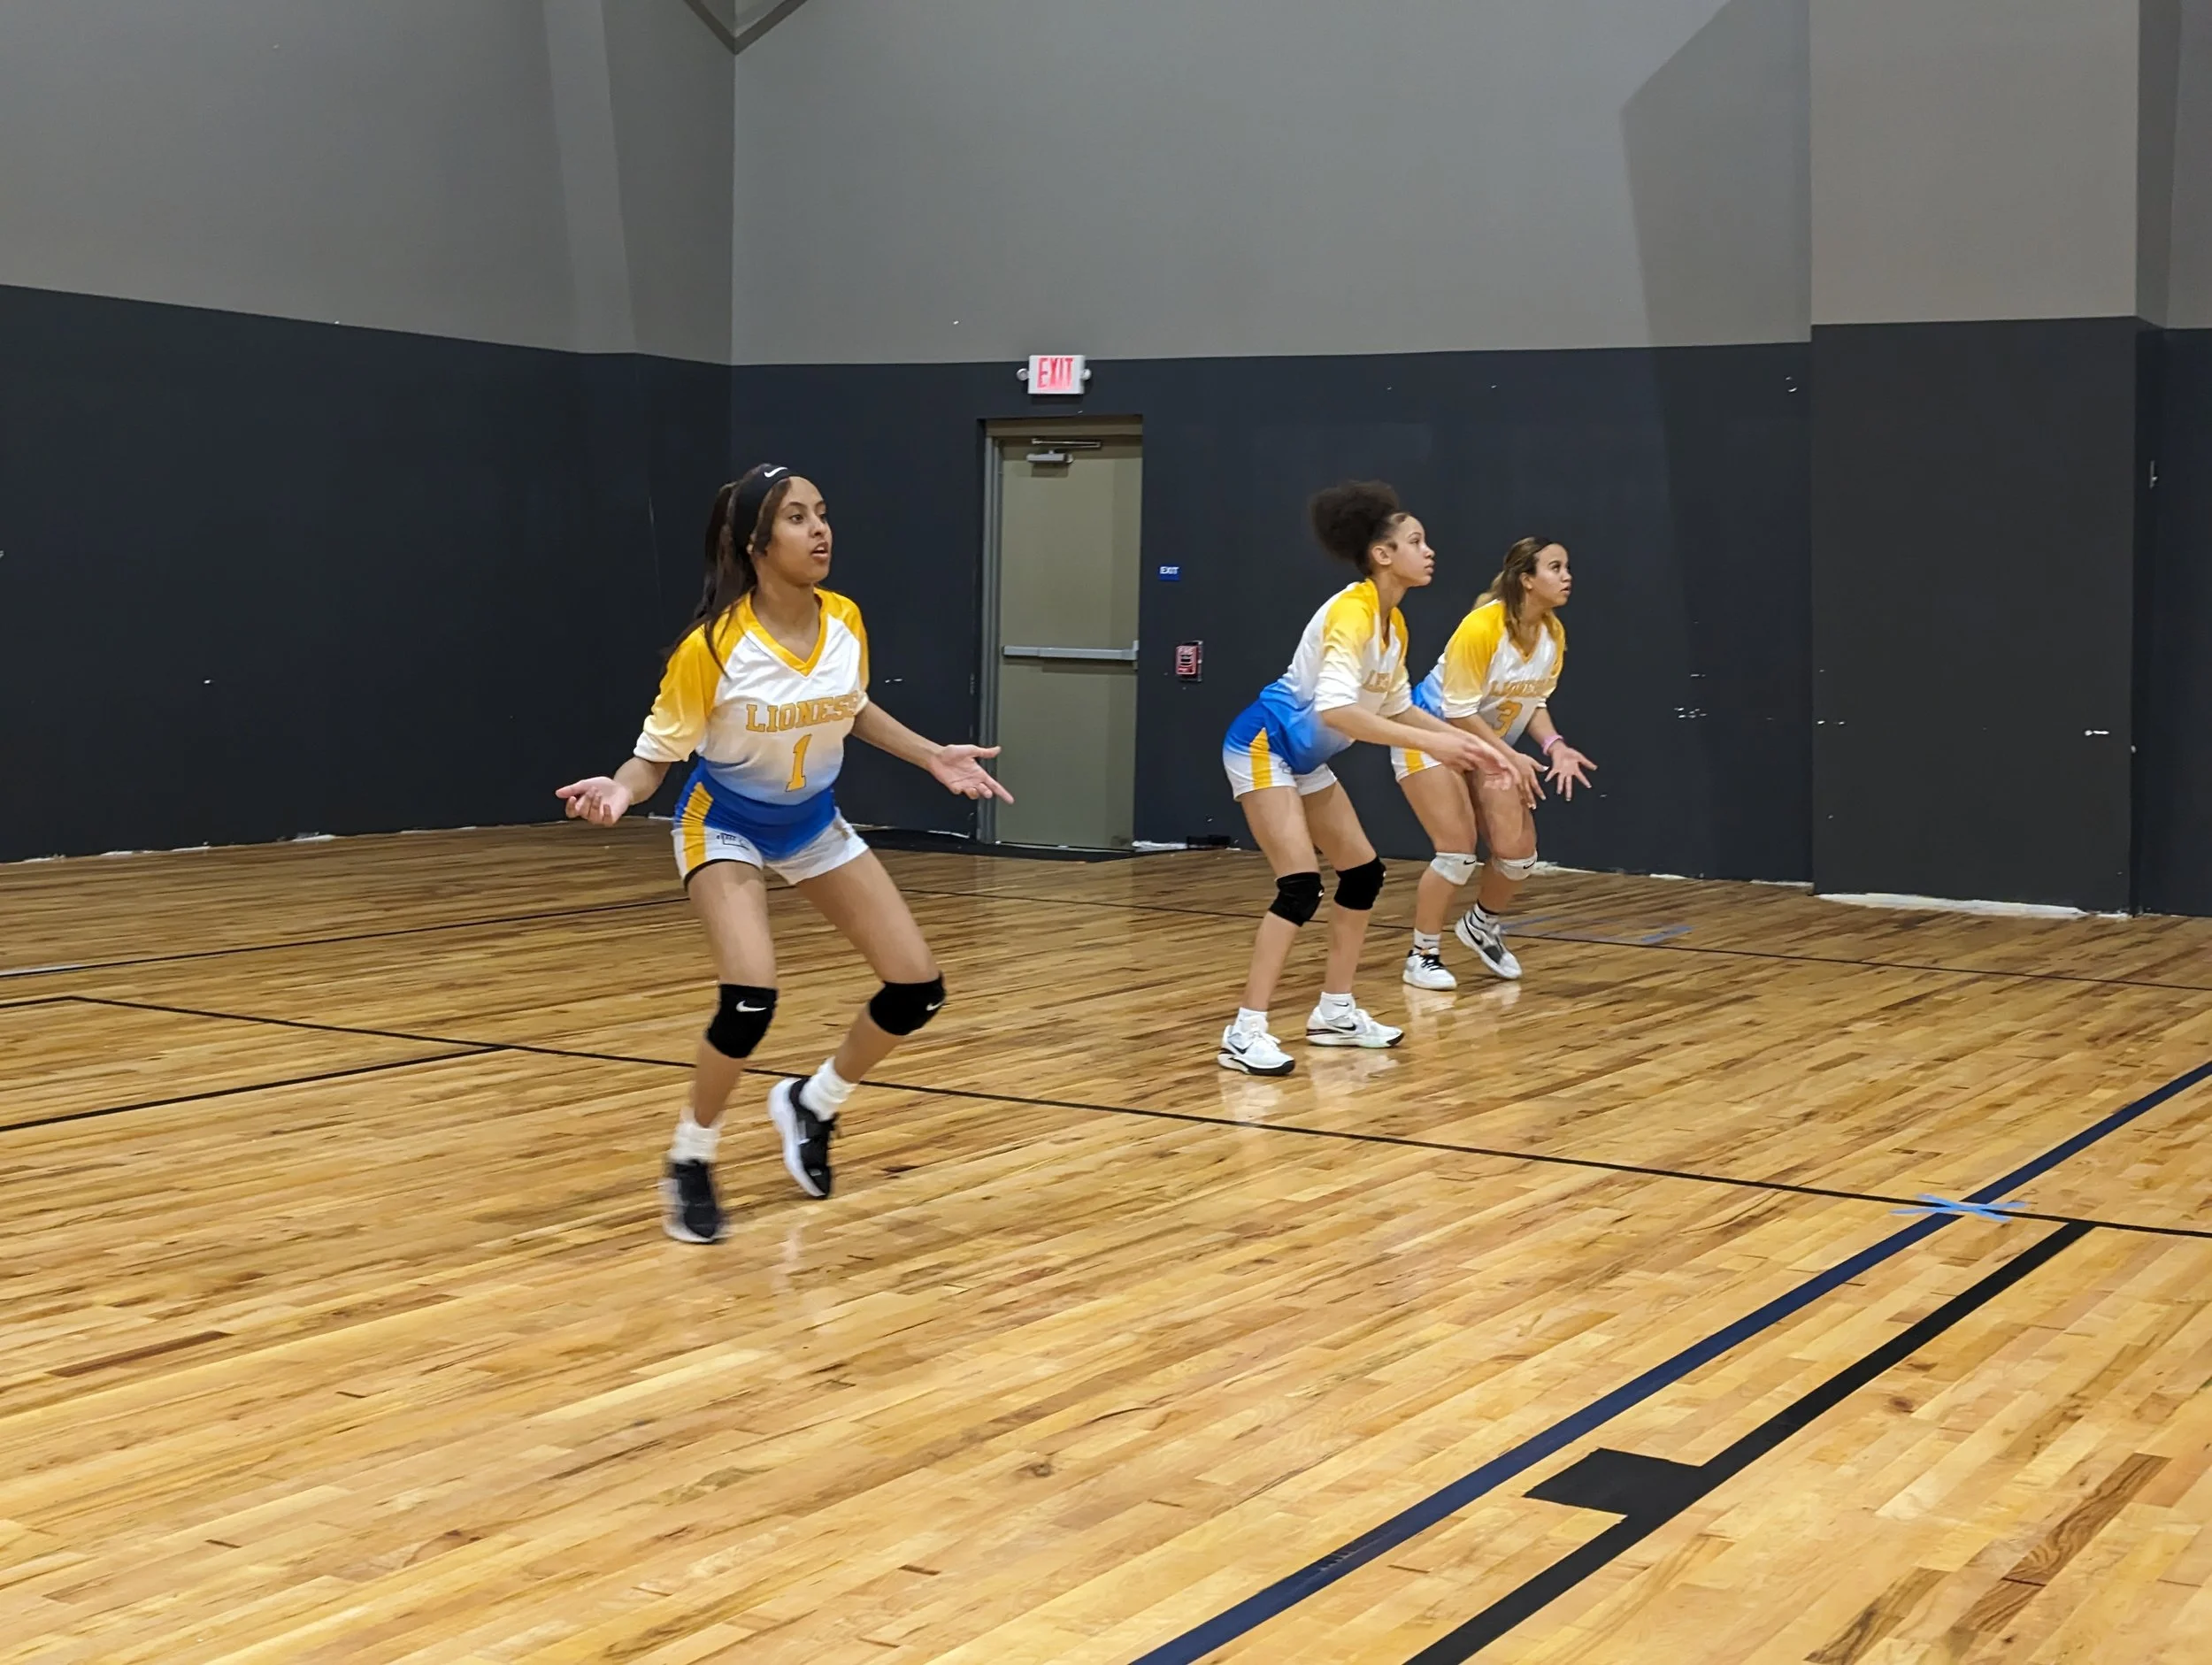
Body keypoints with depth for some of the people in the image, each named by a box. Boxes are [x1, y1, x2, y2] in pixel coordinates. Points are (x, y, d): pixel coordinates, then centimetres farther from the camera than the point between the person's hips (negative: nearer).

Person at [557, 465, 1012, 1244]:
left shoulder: (846, 622, -13)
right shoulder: (711, 647, -28)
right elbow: (658, 753, -17)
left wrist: (934, 756, 4)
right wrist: (619, 790, -37)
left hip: (815, 823, 6)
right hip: (727, 826, -5)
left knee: (917, 988, -1)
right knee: (750, 1000, -26)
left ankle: (811, 1104, 26)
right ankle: (690, 1163, 0)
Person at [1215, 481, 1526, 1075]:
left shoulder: (1394, 624, 5)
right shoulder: (1351, 613, -24)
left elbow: (1398, 707, 19)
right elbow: (1334, 709, -36)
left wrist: (1464, 739, 9)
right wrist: (1432, 743, -36)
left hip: (1303, 758, 10)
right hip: (1263, 745, -10)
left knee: (1364, 873, 11)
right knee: (1301, 886, -19)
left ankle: (1335, 1013, 22)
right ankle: (1245, 1035, -18)